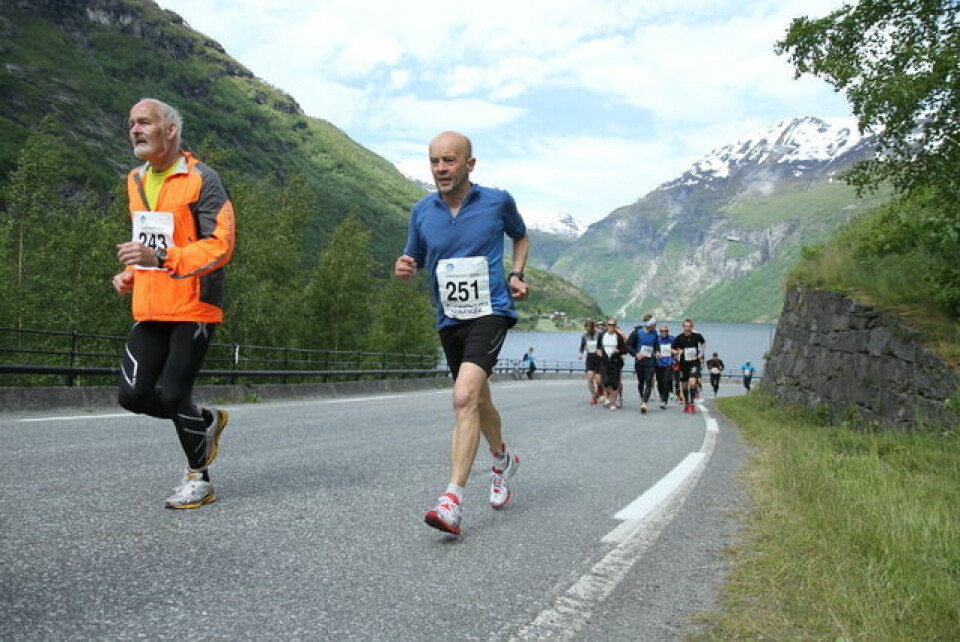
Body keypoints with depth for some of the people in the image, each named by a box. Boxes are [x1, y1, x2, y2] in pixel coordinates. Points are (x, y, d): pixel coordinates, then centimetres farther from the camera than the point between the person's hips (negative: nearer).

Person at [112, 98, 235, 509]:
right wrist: (130, 275, 8)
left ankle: (198, 479, 18)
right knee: (133, 395, 0)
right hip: (150, 310, 7)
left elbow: (221, 245, -18)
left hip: (193, 308, -7)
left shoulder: (201, 179, -10)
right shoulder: (136, 181, 15)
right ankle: (207, 421, 27)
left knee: (173, 396, -5)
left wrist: (162, 257, -29)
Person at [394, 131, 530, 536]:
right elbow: (414, 260, 14)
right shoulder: (422, 212, 3)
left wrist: (516, 274, 1)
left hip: (490, 312, -5)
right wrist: (404, 269, -10)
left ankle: (453, 501, -23)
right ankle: (503, 461, 47)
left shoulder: (498, 201, -3)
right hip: (449, 320, 5)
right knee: (478, 400, 19)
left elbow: (521, 236, 17)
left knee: (465, 396, -24)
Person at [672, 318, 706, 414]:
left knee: (692, 383, -19)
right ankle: (686, 403, 26)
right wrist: (677, 352, -20)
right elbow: (673, 349, 1)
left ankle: (692, 402, -3)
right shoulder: (679, 338, -9)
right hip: (684, 364, 1)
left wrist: (701, 353, 4)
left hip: (694, 363, -1)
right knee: (685, 385, 9)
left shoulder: (697, 336, -7)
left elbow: (703, 342, 16)